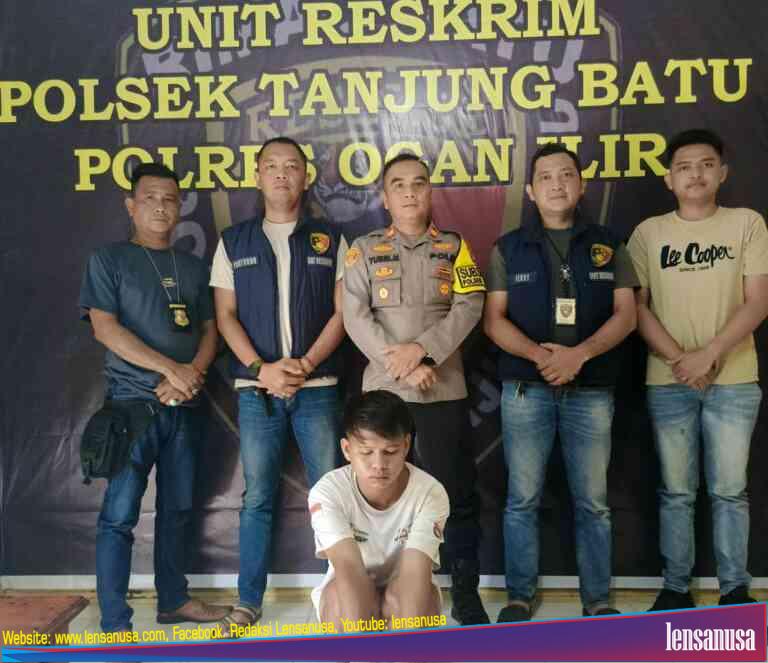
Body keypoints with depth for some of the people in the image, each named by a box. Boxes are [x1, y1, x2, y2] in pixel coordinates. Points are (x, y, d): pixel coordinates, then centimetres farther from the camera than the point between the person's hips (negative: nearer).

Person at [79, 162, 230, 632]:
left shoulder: (194, 268, 14)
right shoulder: (110, 260, 1)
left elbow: (210, 330, 11)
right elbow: (105, 328, -10)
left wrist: (192, 374, -10)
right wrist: (171, 369, -16)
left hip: (186, 405, 5)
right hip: (133, 402, -5)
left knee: (178, 507, 13)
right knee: (120, 514, -6)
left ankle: (174, 600, 26)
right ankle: (115, 625, -1)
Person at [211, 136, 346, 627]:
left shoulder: (331, 241, 7)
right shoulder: (234, 242, 9)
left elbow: (343, 311, 2)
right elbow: (225, 315, 4)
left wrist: (305, 364, -12)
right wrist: (261, 368, -10)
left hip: (318, 386, 0)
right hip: (257, 389, 1)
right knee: (258, 497, 6)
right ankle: (249, 600, 17)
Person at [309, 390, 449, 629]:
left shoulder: (430, 493, -24)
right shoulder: (328, 492, -24)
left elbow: (414, 573, -36)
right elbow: (349, 567, -37)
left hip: (403, 599, 0)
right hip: (349, 596, 0)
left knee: (419, 594, -33)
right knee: (346, 593, -34)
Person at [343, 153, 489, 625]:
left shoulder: (455, 247, 8)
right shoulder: (364, 250, 6)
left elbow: (469, 308, -4)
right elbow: (356, 317, -4)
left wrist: (421, 348, -17)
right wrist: (402, 366, -15)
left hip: (444, 390, 0)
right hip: (382, 390, 0)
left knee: (457, 492, 4)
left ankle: (467, 593, 17)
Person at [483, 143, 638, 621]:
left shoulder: (609, 246, 9)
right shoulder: (508, 249, 7)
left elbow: (625, 314, 1)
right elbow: (494, 319, 1)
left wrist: (580, 353, -16)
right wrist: (538, 354, -17)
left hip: (591, 391, 1)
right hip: (525, 389, 0)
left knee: (593, 502, 7)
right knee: (523, 499, 5)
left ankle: (598, 599, 20)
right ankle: (521, 595, 18)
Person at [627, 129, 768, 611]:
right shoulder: (649, 232, 5)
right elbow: (635, 305, 1)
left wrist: (709, 354, -14)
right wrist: (678, 358, -10)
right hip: (668, 382, 1)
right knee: (676, 491, 8)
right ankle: (676, 587, 19)